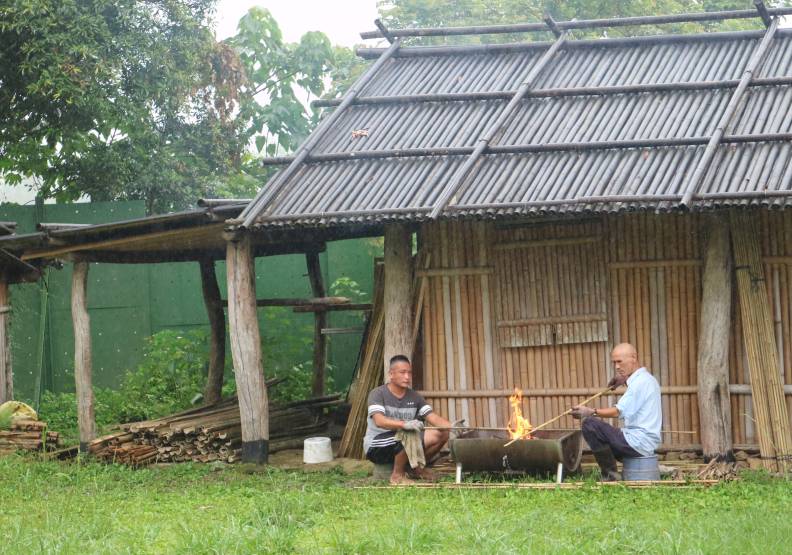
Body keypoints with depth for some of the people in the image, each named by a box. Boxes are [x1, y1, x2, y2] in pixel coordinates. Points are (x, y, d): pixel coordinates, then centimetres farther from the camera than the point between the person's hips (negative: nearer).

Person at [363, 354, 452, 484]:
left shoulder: (414, 397, 4)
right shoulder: (378, 394, -13)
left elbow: (433, 417, -6)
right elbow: (379, 421, -31)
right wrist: (404, 424, -48)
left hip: (403, 444, 6)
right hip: (376, 447, -6)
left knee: (441, 434, -10)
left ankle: (417, 467, 10)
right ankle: (397, 475, -13)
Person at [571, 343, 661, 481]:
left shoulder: (641, 382, -14)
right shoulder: (647, 379, 18)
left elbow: (618, 412, -21)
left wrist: (592, 412, -23)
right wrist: (624, 380, 17)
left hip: (638, 442, -11)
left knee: (589, 424, -15)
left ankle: (610, 474, -9)